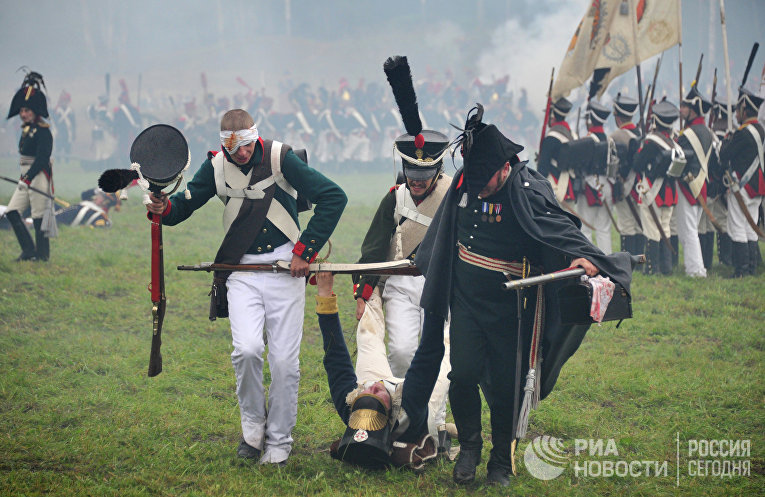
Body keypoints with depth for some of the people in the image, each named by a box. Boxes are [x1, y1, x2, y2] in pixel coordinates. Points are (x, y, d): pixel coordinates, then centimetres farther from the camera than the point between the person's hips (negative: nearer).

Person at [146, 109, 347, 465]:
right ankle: (253, 422, 8)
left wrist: (305, 250, -7)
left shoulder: (281, 158, -8)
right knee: (247, 349, -18)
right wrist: (165, 208, -15)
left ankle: (278, 443, 15)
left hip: (285, 269, -2)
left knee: (284, 360, -1)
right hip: (241, 271, 2)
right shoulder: (216, 167, 1)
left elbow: (334, 198, -7)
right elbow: (184, 204, 11)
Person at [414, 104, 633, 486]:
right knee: (463, 375, -7)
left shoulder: (527, 192, -16)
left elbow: (559, 226, -27)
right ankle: (469, 449, 15)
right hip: (466, 299, 4)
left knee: (506, 386, 1)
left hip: (509, 307, -3)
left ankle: (502, 462, 19)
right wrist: (425, 260, 34)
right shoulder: (465, 182, 0)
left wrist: (581, 255, -47)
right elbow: (445, 232, 19)